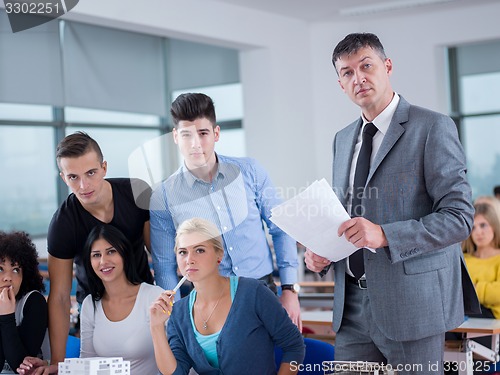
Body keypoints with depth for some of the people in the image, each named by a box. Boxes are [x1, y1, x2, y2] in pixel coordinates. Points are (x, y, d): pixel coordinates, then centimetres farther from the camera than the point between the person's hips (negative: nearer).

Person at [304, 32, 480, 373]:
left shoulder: (433, 128, -7)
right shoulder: (343, 139, 15)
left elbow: (459, 216, -14)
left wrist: (385, 235, -25)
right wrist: (320, 252, 4)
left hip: (413, 304, -6)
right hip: (353, 306, 6)